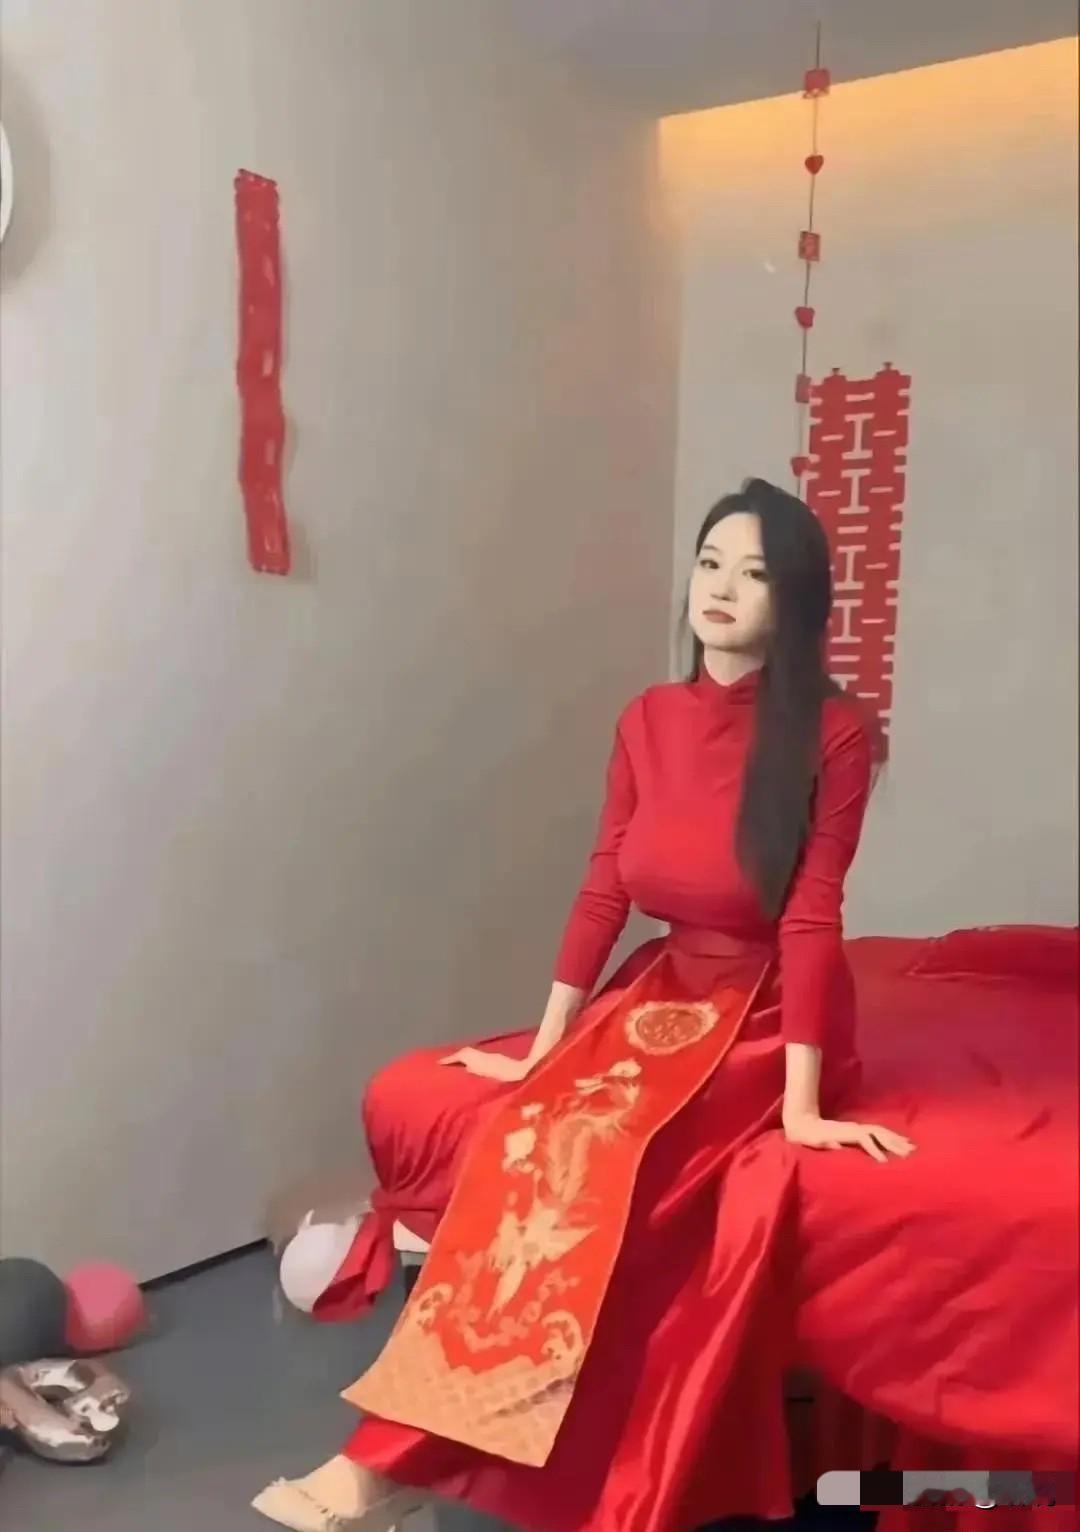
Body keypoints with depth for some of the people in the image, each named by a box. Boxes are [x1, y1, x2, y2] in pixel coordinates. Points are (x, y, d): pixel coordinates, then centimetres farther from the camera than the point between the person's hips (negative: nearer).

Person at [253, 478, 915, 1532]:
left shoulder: (830, 732, -14)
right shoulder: (648, 722, 1)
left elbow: (811, 917, -17)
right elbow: (602, 892, 2)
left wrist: (800, 1102, -19)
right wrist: (543, 1049, 2)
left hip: (768, 1016, -5)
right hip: (661, 993, 5)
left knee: (601, 1152, -29)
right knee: (529, 1136, -23)